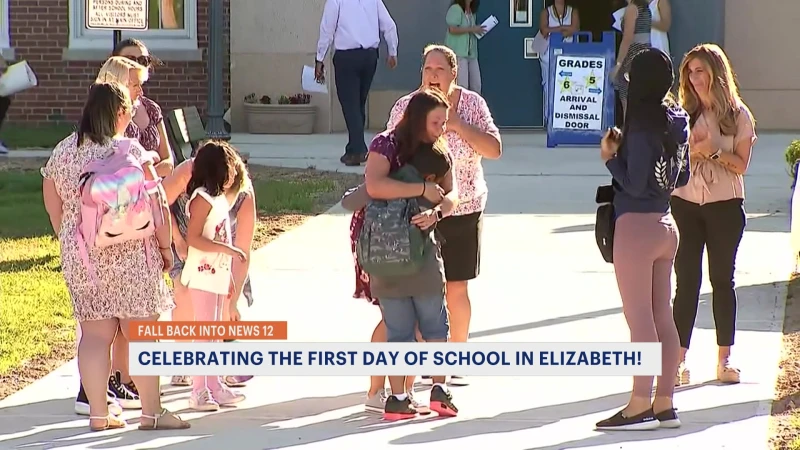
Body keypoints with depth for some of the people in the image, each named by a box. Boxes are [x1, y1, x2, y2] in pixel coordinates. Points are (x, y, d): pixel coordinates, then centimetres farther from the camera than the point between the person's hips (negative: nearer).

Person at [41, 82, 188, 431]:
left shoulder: (61, 153, 5)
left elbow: (53, 205, 12)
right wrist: (165, 246, 1)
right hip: (129, 254, -5)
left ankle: (98, 413, 8)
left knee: (94, 333, 8)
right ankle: (152, 412, 5)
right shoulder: (129, 152, -11)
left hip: (79, 257, 5)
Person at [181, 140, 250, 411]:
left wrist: (230, 278, 20)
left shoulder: (220, 199, 16)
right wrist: (227, 249, -23)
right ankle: (199, 391, -9)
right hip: (203, 275, -10)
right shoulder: (202, 198, -13)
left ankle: (214, 387, 19)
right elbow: (193, 238, -22)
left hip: (218, 275, 10)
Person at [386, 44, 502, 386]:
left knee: (456, 288, 5)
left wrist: (458, 125, -18)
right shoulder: (405, 108, -2)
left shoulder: (472, 104, -2)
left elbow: (494, 149, -10)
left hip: (462, 212, 0)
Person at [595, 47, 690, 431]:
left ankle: (640, 405, -2)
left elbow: (635, 183, -20)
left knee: (639, 317, -4)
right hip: (665, 225, 8)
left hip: (636, 226, -8)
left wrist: (611, 158, -6)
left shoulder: (642, 128, -17)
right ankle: (664, 403, 14)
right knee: (662, 316, 11)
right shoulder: (676, 122, 7)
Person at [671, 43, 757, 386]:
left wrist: (713, 151, -18)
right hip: (685, 203, 1)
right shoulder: (684, 114, 6)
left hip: (725, 206, -1)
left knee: (722, 280, 5)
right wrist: (692, 150, -15)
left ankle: (724, 359, 12)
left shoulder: (738, 116, -1)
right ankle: (679, 360, -2)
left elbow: (741, 165, -4)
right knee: (686, 282, -1)